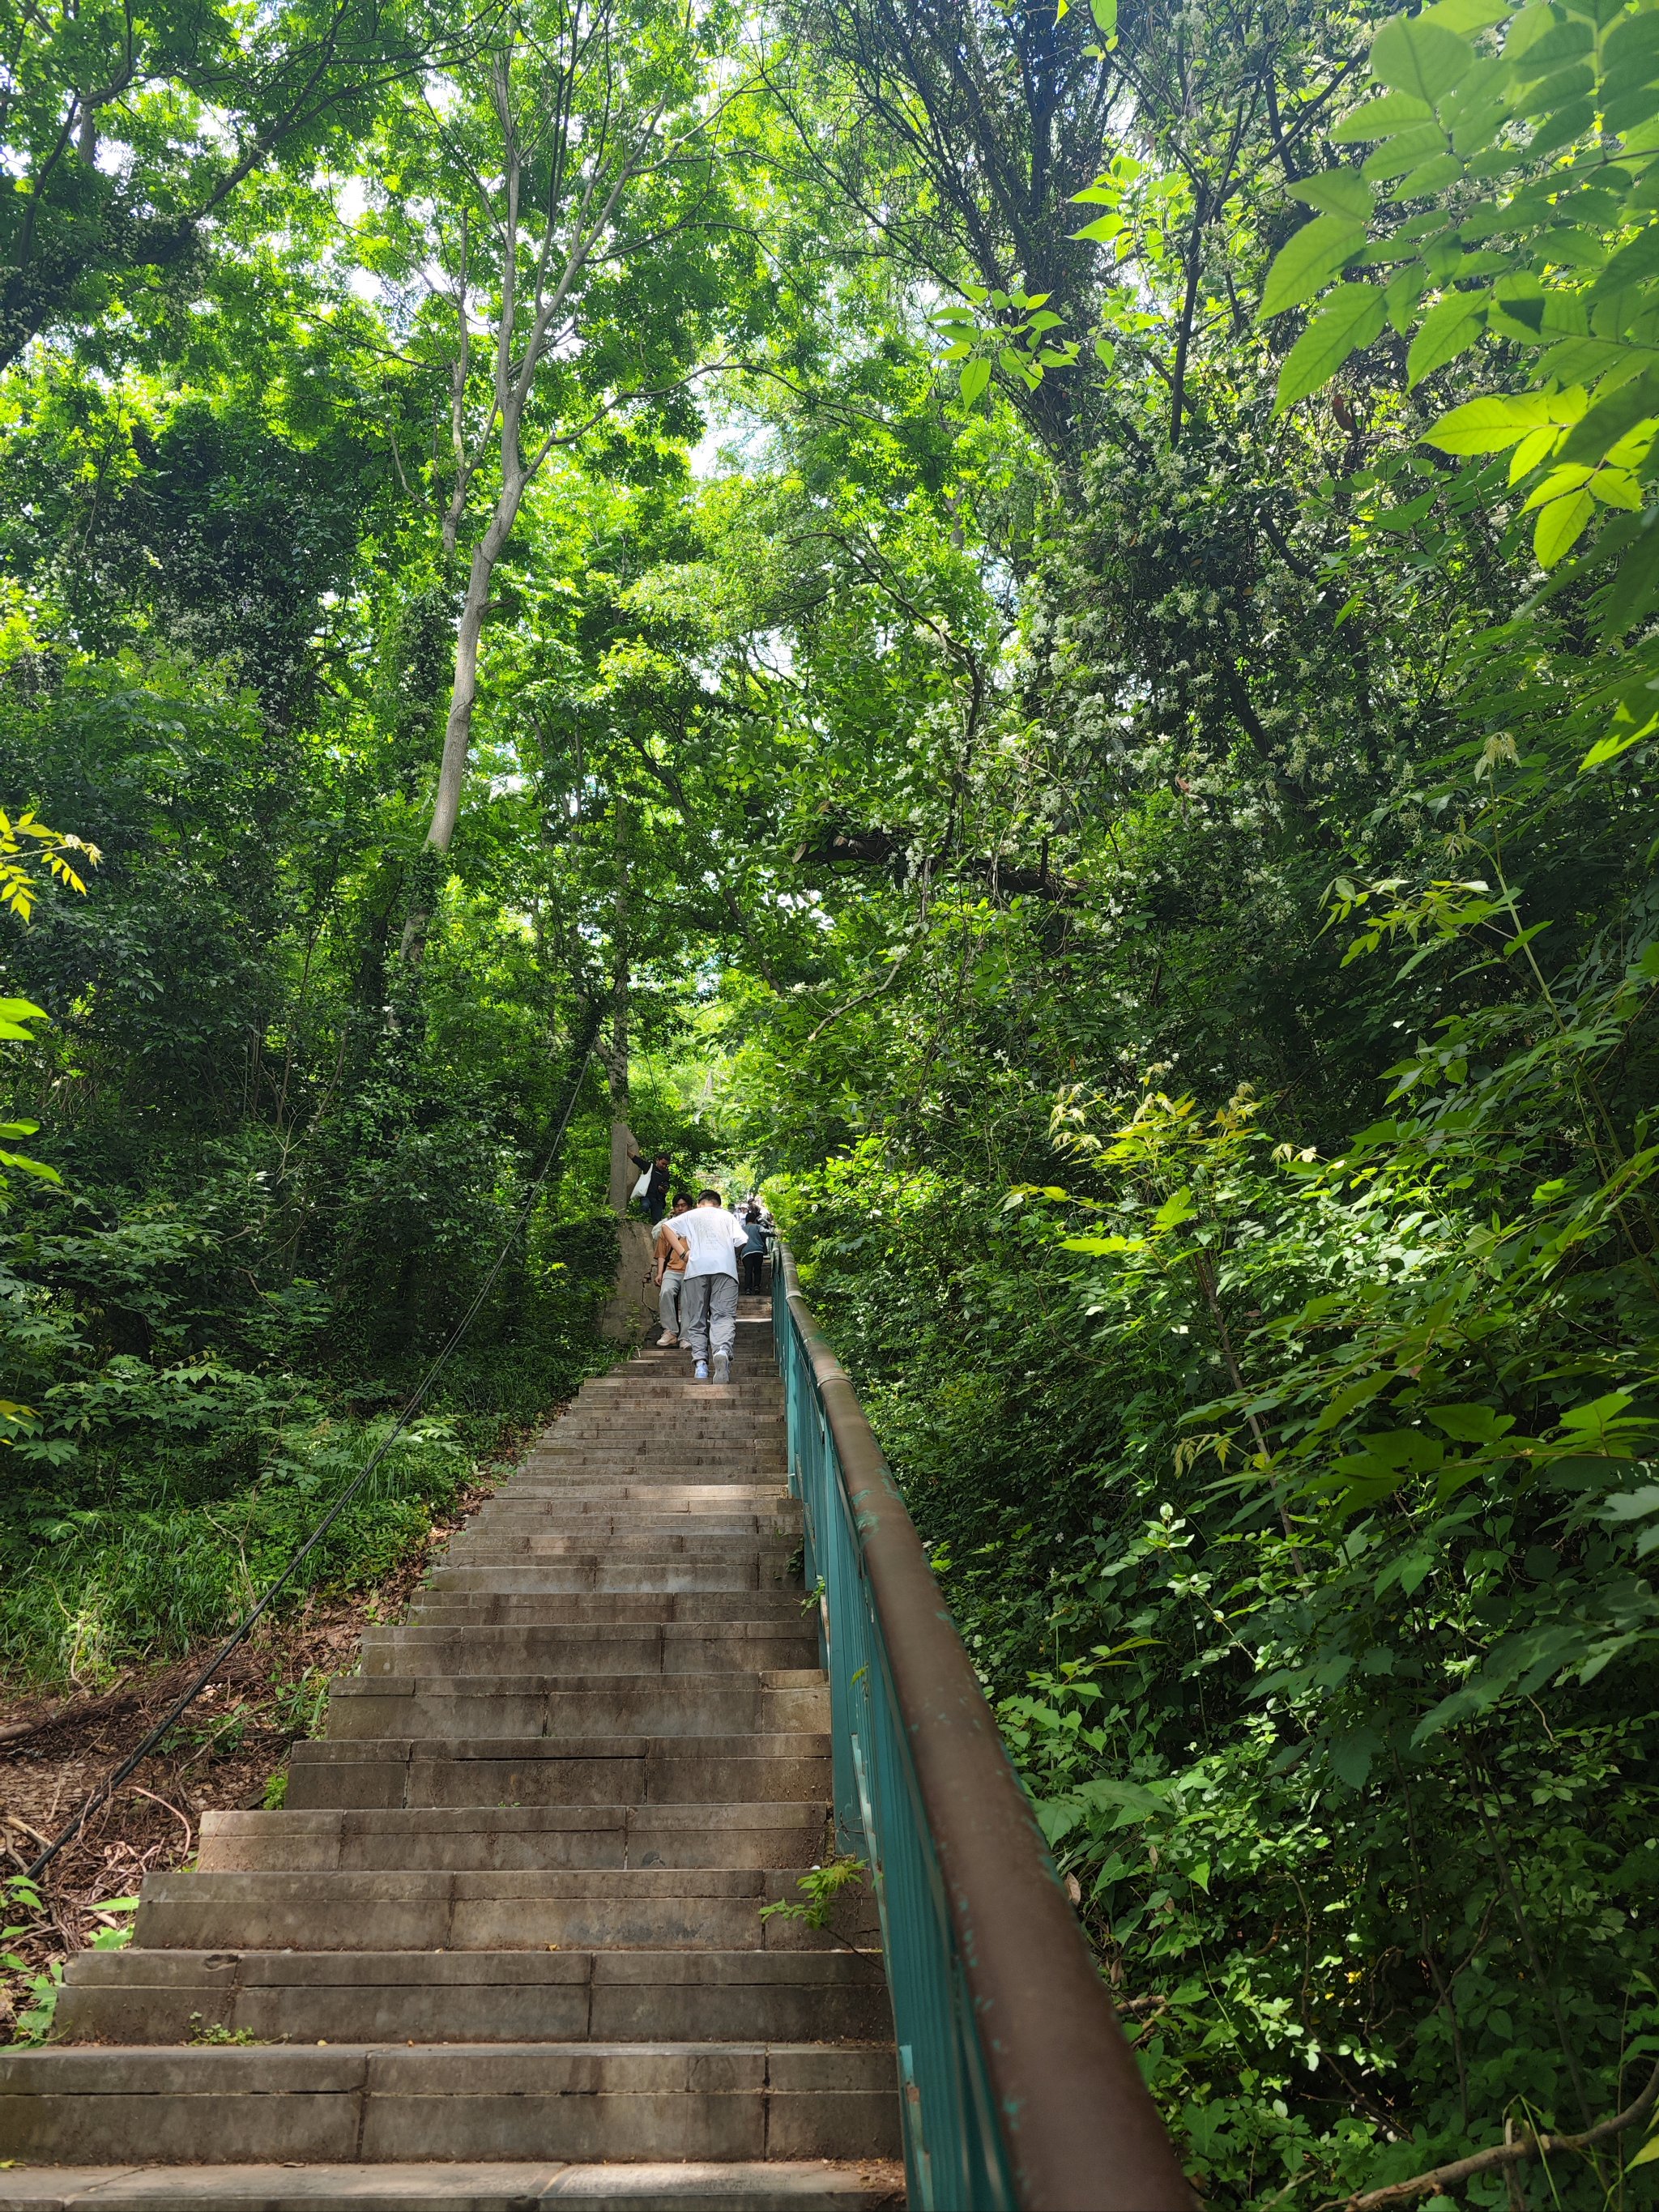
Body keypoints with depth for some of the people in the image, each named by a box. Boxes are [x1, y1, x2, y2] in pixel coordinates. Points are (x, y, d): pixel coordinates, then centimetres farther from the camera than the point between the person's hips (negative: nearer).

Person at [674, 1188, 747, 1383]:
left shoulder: (690, 1216, 25)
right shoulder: (726, 1216, 24)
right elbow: (742, 1240, 10)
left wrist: (683, 1253, 11)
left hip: (697, 1267, 1)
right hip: (724, 1266, 0)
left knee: (696, 1318, 5)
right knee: (724, 1315, -10)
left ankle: (700, 1362, -13)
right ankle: (723, 1351, -38)